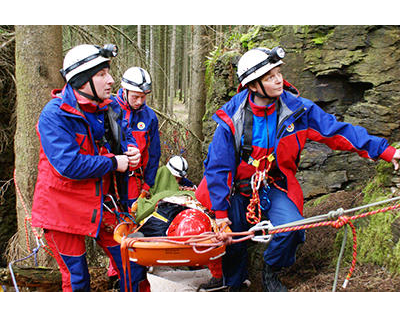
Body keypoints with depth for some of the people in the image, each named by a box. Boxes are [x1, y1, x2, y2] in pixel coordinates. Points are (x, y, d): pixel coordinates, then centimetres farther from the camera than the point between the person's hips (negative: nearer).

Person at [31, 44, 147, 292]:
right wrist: (113, 163, -18)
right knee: (77, 281, 6)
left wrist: (130, 149, -4)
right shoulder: (55, 114, -18)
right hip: (63, 209, -6)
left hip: (99, 204, 6)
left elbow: (123, 135, 21)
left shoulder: (104, 108, 4)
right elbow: (69, 165, -28)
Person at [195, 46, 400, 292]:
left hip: (274, 185, 1)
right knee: (232, 242, 2)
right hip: (238, 187, -1)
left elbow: (338, 131, -7)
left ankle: (270, 271, 9)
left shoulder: (297, 109, -12)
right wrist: (220, 211, -11)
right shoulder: (232, 119, -18)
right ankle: (233, 283, 37)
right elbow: (218, 167, -10)